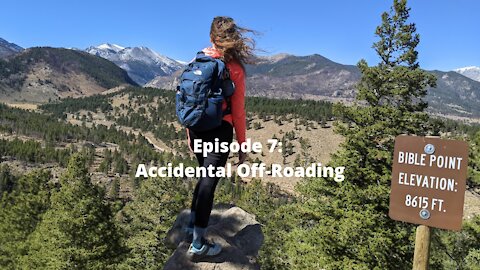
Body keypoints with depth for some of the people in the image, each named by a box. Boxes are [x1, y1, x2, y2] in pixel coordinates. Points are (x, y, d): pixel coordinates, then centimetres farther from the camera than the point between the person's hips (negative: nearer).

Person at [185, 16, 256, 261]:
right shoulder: (235, 68, -8)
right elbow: (237, 111, -8)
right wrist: (242, 145, 0)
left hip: (196, 127, 5)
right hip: (219, 130, -5)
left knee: (205, 176, 24)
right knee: (209, 182, 0)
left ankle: (192, 224, 34)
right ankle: (197, 246, 7)